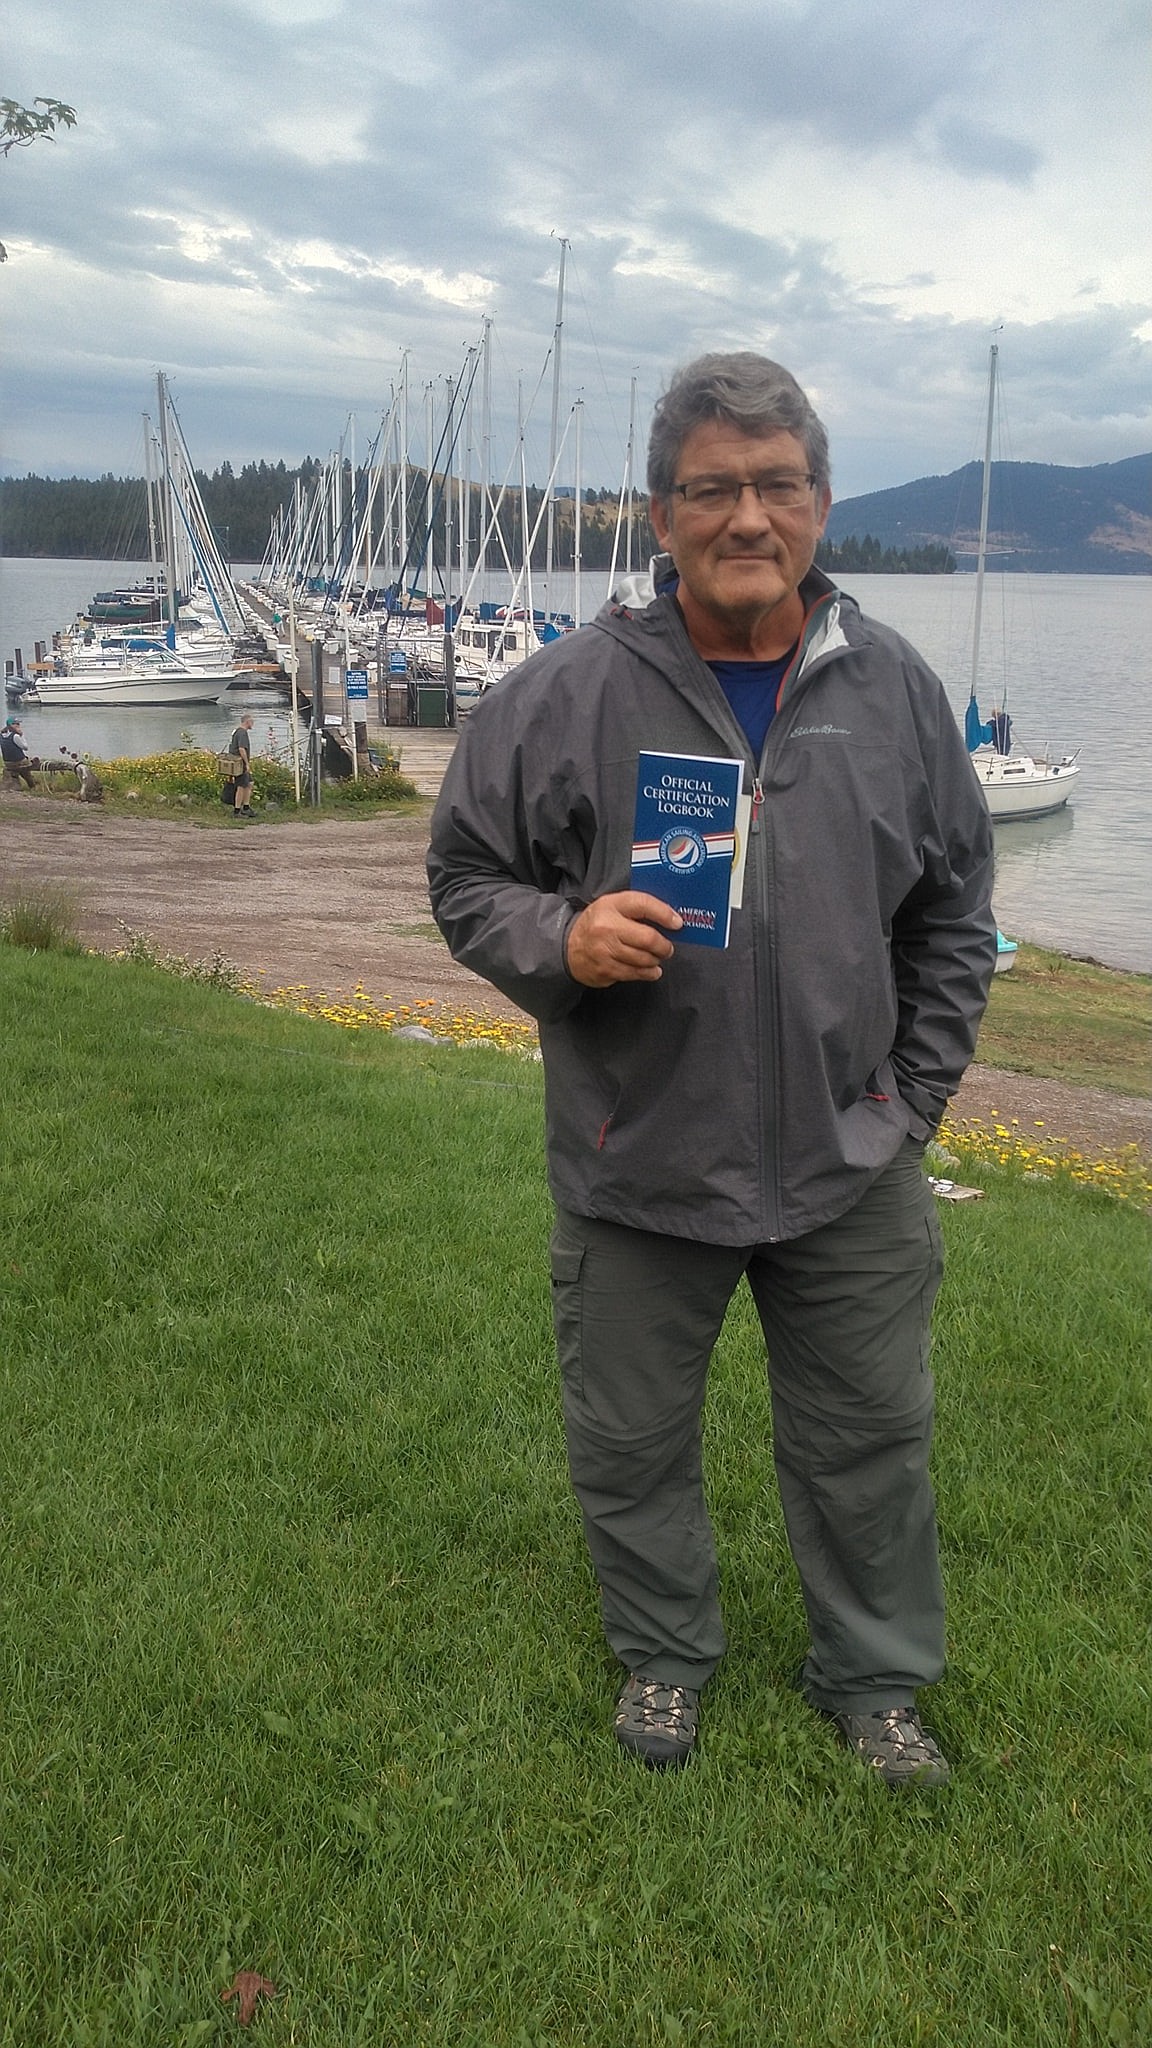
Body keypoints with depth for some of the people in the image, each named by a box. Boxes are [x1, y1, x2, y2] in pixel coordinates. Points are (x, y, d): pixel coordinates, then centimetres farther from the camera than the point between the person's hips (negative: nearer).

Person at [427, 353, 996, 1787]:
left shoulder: (894, 689, 1)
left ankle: (873, 1679, 41)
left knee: (870, 1439, 16)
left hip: (850, 1162, 2)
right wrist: (559, 937, -21)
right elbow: (465, 874, 0)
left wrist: (915, 1098, 7)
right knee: (630, 1439, 16)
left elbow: (952, 911, 10)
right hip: (637, 1163, -1)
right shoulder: (568, 694, -9)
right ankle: (664, 1654, 43)